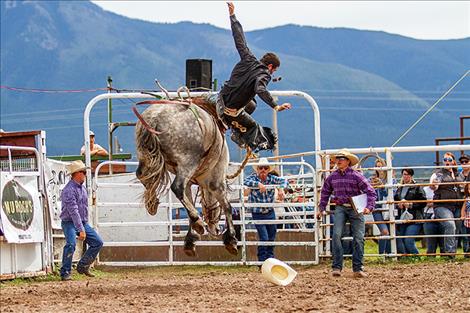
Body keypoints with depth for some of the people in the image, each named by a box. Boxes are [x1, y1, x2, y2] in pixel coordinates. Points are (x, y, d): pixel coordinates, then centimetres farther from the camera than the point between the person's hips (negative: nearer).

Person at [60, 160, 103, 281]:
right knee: (71, 244, -28)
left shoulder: (82, 187, 10)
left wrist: (85, 226, 21)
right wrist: (81, 230, -31)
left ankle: (83, 266, 17)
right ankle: (65, 273, -19)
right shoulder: (69, 190, -20)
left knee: (97, 243, 6)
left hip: (83, 222, 9)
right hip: (69, 222, -9)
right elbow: (74, 212, -27)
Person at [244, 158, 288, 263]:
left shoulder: (271, 178, -3)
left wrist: (281, 188, -31)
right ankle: (262, 261, -1)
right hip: (257, 214, -4)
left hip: (270, 213, 4)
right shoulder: (253, 177, -10)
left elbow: (283, 180, -11)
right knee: (263, 238, -11)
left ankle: (270, 258, 30)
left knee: (271, 237, 13)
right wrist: (258, 184, -40)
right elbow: (246, 182, -29)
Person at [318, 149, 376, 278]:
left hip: (356, 209, -2)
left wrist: (369, 207, -18)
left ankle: (358, 268, 6)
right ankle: (337, 267, -8)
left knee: (358, 238, -1)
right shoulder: (332, 177, 6)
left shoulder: (356, 176, -7)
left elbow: (370, 191, -7)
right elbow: (325, 192, 22)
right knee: (336, 235, -12)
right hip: (340, 208, 2)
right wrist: (322, 208, 18)